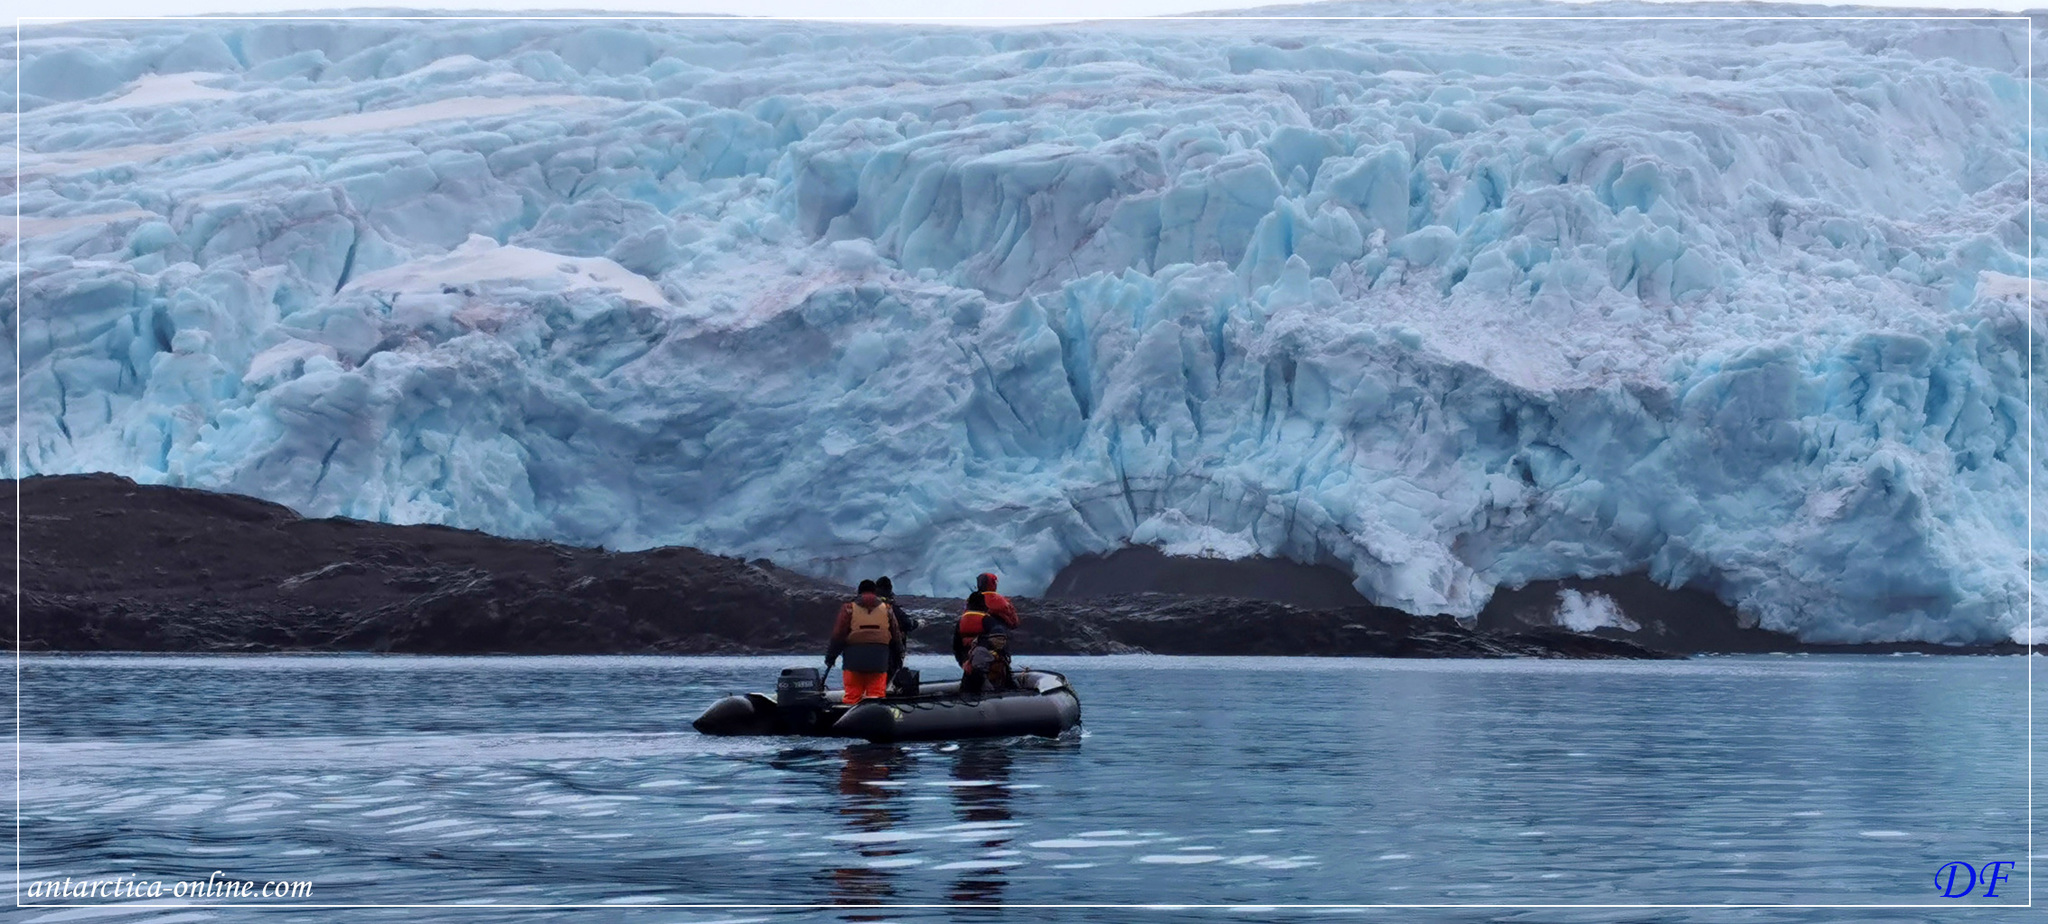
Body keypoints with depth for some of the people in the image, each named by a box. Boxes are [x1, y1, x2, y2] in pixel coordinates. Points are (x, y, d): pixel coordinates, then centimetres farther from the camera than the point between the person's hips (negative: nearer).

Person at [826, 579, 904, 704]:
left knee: (852, 696, 2)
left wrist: (831, 655, 7)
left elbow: (838, 635, -3)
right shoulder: (887, 609, 8)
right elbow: (896, 637, 11)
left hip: (854, 659, -1)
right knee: (877, 695, 1)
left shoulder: (849, 608, 1)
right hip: (879, 660, 1)